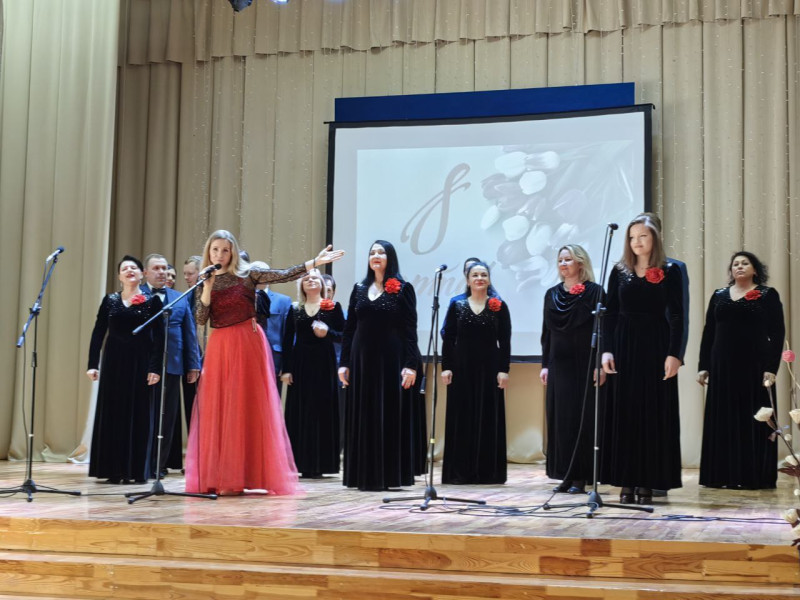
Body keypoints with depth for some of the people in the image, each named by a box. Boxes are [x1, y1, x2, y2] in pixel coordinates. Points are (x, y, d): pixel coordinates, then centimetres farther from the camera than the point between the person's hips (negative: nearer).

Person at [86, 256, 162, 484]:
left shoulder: (152, 301, 1)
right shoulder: (109, 300, 7)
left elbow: (158, 337, -3)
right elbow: (98, 334, 5)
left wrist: (155, 368, -11)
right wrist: (93, 364, -3)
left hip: (140, 363, -2)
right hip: (114, 362, 2)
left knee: (139, 414, 0)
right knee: (112, 412, 2)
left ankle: (137, 469, 6)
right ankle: (114, 469, 7)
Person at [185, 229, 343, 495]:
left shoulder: (247, 274, 1)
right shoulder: (206, 282, 10)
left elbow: (284, 275, -8)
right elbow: (201, 319, 1)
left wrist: (315, 262, -17)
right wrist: (208, 287, -9)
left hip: (247, 344, -3)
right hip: (218, 347, 3)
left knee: (246, 407, -4)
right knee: (217, 409, 1)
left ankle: (238, 477, 0)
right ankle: (218, 476, 6)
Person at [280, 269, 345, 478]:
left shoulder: (333, 307, 4)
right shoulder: (295, 310, 10)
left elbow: (343, 335, 1)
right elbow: (287, 341, 7)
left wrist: (327, 333, -18)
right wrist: (286, 369, 0)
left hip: (323, 364, -2)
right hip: (300, 364, 2)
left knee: (321, 410, -3)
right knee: (299, 411, 1)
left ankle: (318, 463, 2)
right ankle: (300, 461, 6)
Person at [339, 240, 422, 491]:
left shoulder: (403, 289, -1)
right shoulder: (359, 289, 11)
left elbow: (410, 330, -6)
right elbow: (349, 328, 10)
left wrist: (411, 365, -13)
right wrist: (344, 363, 4)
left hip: (391, 360, -4)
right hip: (362, 359, 4)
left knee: (391, 415, -1)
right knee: (363, 416, 5)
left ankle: (391, 474, 5)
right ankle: (365, 474, 11)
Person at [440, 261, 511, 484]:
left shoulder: (499, 307, 3)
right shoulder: (456, 306, 6)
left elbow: (505, 341, 0)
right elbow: (448, 340, 4)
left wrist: (504, 370, -7)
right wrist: (446, 367, -4)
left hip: (489, 368, -1)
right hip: (462, 368, 1)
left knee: (488, 418, 1)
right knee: (461, 418, 2)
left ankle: (487, 470, 7)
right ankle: (460, 470, 7)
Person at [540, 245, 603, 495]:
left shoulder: (594, 292, -3)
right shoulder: (552, 294, 12)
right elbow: (546, 332, 14)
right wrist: (545, 365, 9)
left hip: (585, 363, -5)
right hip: (559, 364, 5)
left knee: (582, 417, -4)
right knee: (559, 417, 3)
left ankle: (580, 476, 1)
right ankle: (565, 474, 9)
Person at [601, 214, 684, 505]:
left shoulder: (669, 272, 1)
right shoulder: (620, 271, 7)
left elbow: (676, 316, -2)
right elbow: (610, 314, 6)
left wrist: (674, 353, -11)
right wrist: (607, 350, -5)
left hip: (656, 346, -2)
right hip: (624, 346, 2)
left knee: (653, 414, 0)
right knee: (624, 413, 2)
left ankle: (647, 483, 5)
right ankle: (627, 482, 7)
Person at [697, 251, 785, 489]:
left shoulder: (768, 295, 2)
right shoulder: (719, 296, 12)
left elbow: (777, 334, -4)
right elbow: (708, 333, 11)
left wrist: (771, 368, -12)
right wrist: (704, 366, 5)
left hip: (754, 366, -3)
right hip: (723, 367, 3)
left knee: (753, 421, -2)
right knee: (723, 421, 3)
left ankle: (754, 476, 4)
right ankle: (724, 475, 9)